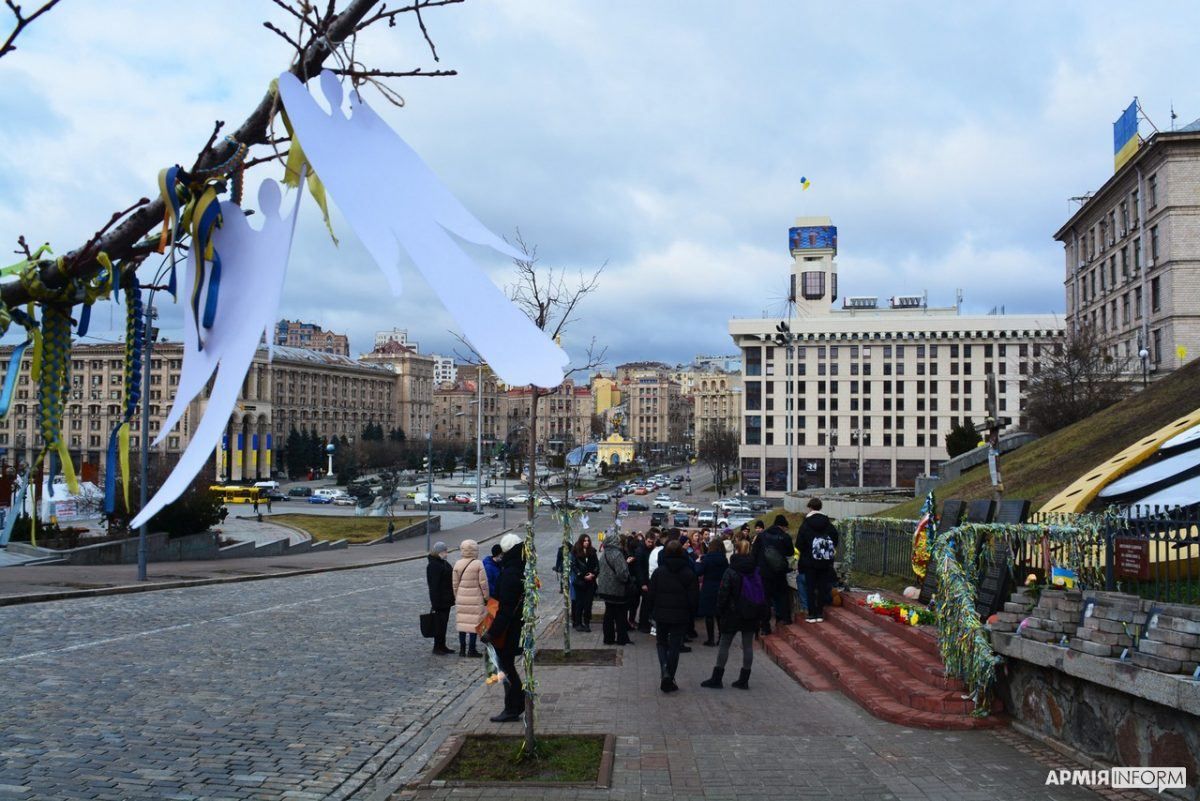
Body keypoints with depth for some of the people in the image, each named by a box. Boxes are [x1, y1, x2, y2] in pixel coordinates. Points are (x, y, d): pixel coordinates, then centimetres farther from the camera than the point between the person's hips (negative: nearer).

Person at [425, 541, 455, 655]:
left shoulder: (443, 563, 14)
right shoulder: (433, 565, -17)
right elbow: (434, 585, -21)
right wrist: (436, 602, -23)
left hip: (446, 599, 10)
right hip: (440, 600, -10)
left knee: (444, 622, 13)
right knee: (440, 622, -4)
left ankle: (442, 646, 20)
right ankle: (437, 646, 4)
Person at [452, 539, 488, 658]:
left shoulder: (457, 564, 1)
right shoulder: (478, 564, -11)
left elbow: (455, 583, 6)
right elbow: (483, 583, -9)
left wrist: (456, 596, 17)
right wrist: (486, 597, 1)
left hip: (461, 598, 4)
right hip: (476, 598, -4)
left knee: (462, 622, 10)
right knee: (474, 623, 1)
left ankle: (462, 649, 15)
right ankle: (472, 649, 4)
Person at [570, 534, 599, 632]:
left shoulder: (592, 552, 9)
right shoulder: (575, 553, -1)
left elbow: (597, 565, 8)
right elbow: (574, 566, -4)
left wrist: (593, 574, -9)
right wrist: (583, 576, -11)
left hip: (591, 581, 3)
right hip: (580, 581, -3)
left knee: (588, 603, 1)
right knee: (579, 603, -1)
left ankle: (587, 623, 7)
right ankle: (578, 623, 6)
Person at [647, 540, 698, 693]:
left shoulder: (659, 572, -6)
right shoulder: (688, 573, -6)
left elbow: (651, 595, -3)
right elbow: (693, 598, -6)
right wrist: (690, 615, 7)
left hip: (661, 615, 0)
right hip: (680, 616, 0)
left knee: (662, 643, 17)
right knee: (675, 646, 8)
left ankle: (665, 672, -6)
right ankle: (669, 680, 10)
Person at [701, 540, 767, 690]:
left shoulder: (731, 572, -11)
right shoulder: (757, 571, 3)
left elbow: (723, 594, -12)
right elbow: (764, 594, 6)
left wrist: (719, 612, -3)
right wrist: (762, 614, 11)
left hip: (733, 614, -4)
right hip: (752, 615, 4)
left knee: (724, 645, 4)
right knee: (748, 646, 9)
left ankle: (716, 679, 8)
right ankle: (744, 680, 11)